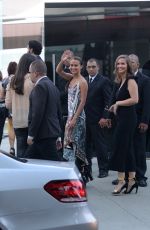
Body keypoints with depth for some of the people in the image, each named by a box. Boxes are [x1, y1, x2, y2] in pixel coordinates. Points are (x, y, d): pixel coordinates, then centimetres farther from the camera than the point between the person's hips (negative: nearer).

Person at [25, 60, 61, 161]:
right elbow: (58, 111, 19)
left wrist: (31, 135, -16)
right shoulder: (52, 86, 16)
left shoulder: (40, 86, -14)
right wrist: (58, 136, 23)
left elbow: (37, 113, -21)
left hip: (44, 134, -10)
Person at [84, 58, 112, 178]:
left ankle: (103, 169, 8)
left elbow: (108, 101, -7)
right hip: (84, 118, 5)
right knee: (85, 144, 8)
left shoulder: (104, 81, -2)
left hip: (97, 119, -5)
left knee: (100, 145, 1)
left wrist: (104, 117, -13)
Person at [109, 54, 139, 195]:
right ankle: (131, 180, 15)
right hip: (123, 119, 10)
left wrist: (118, 103, -13)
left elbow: (135, 99, -21)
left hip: (128, 119, -10)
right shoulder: (121, 82, 16)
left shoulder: (130, 81, -11)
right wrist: (115, 107, 7)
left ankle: (121, 180, -4)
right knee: (127, 149, 10)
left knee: (120, 148, -8)